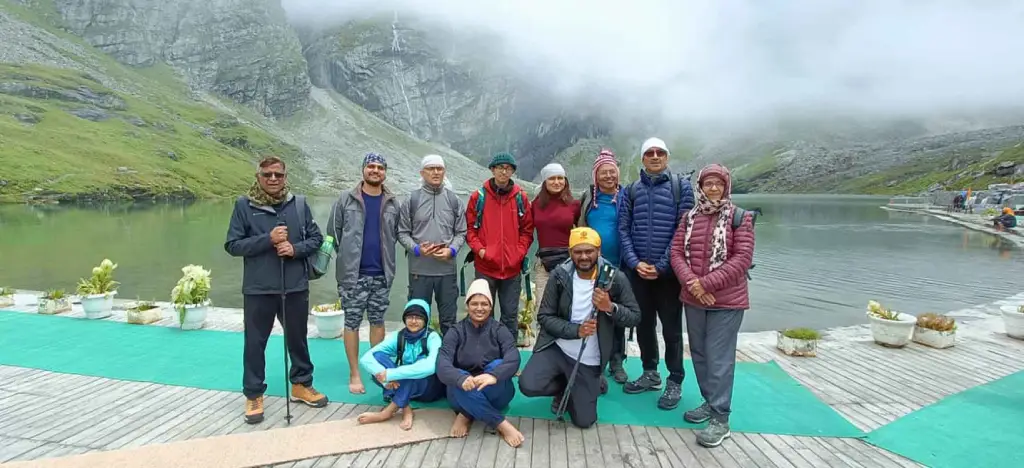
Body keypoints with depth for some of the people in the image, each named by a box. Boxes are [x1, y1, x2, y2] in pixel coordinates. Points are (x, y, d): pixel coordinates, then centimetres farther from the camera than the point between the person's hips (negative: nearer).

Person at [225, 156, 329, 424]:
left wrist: (296, 248, -13)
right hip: (258, 289, -2)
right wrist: (267, 239, -17)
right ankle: (254, 396, 24)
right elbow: (233, 245, -5)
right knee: (255, 343, 8)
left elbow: (316, 238, 6)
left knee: (298, 338, 16)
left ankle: (301, 385, 34)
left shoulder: (299, 204, 1)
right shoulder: (244, 205, -4)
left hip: (295, 287, 2)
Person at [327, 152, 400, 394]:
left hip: (382, 274, 2)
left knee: (378, 321, 12)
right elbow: (334, 232, 3)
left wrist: (386, 257, 6)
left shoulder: (392, 203, 4)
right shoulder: (346, 199, -2)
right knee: (352, 322, 4)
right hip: (352, 273, -2)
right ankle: (354, 374, 14)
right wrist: (346, 256, 4)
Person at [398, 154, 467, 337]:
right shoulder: (411, 200, 2)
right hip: (419, 269, -1)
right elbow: (403, 233, 3)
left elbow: (461, 232, 7)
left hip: (447, 269, 1)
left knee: (449, 319, 11)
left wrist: (451, 250, -10)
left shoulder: (454, 200, 6)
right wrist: (416, 248, -14)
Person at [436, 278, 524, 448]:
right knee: (460, 379, -33)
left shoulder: (499, 330, -2)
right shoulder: (455, 332, -3)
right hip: (464, 393, 0)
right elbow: (442, 365, -19)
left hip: (495, 394, 0)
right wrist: (461, 379, -42)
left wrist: (494, 376, -44)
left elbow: (514, 358, -21)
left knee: (497, 365, -30)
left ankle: (467, 415, -20)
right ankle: (502, 425, -29)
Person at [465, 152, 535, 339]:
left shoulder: (520, 197, 3)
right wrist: (479, 249, -11)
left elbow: (527, 229, 7)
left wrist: (520, 252, -5)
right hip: (485, 266, -1)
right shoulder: (479, 196, -1)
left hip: (512, 267, 1)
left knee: (510, 314, 10)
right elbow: (469, 227, 2)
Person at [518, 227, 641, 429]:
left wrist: (611, 307, -27)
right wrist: (576, 330, -25)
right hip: (556, 348, 1)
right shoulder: (559, 275, -11)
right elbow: (544, 317, -9)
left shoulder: (615, 278, -11)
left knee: (584, 421, 2)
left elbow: (635, 317, -6)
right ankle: (565, 386, 13)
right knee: (528, 386, -22)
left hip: (589, 360, 0)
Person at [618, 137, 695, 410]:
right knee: (643, 324, 13)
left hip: (668, 271, -3)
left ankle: (675, 382, 18)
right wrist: (634, 262, -10)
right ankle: (650, 374, 30)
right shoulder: (631, 191, 8)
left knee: (671, 328, 5)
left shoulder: (681, 186, -1)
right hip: (638, 271, 3)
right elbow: (623, 229, 3)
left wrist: (661, 266, -12)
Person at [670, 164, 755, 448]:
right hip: (693, 299, 5)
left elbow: (742, 258, -13)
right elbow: (676, 252, 2)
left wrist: (706, 283, -18)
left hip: (727, 301, -5)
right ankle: (709, 402, 31)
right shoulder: (689, 217, 8)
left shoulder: (739, 218, -5)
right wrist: (692, 283, -15)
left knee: (719, 358, -3)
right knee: (699, 354, 14)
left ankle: (721, 418, 6)